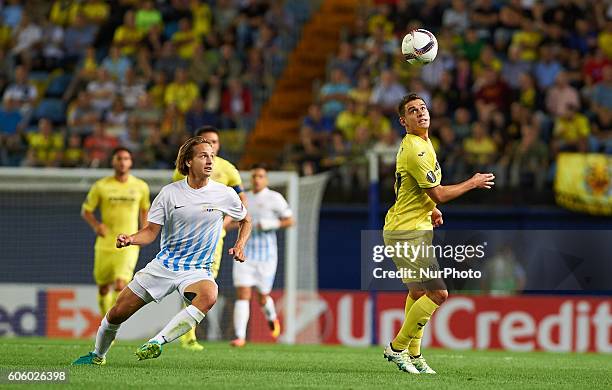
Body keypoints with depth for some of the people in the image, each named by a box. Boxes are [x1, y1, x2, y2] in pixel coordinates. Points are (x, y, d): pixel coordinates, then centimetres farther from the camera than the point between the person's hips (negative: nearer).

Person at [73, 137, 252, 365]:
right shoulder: (170, 193, -2)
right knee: (117, 313, 2)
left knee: (208, 297, -39)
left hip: (197, 270, -1)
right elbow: (151, 231, 0)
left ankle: (157, 342, -38)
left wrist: (239, 246, -2)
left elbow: (246, 220, 16)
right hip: (163, 265, 1)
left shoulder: (225, 194, -2)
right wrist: (130, 239, -20)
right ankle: (98, 355, 32)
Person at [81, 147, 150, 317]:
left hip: (129, 245, -1)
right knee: (103, 287, 11)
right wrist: (96, 225, -14)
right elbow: (86, 211, 5)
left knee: (120, 286, -19)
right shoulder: (101, 186, -2)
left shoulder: (141, 187, 3)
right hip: (105, 245, 1)